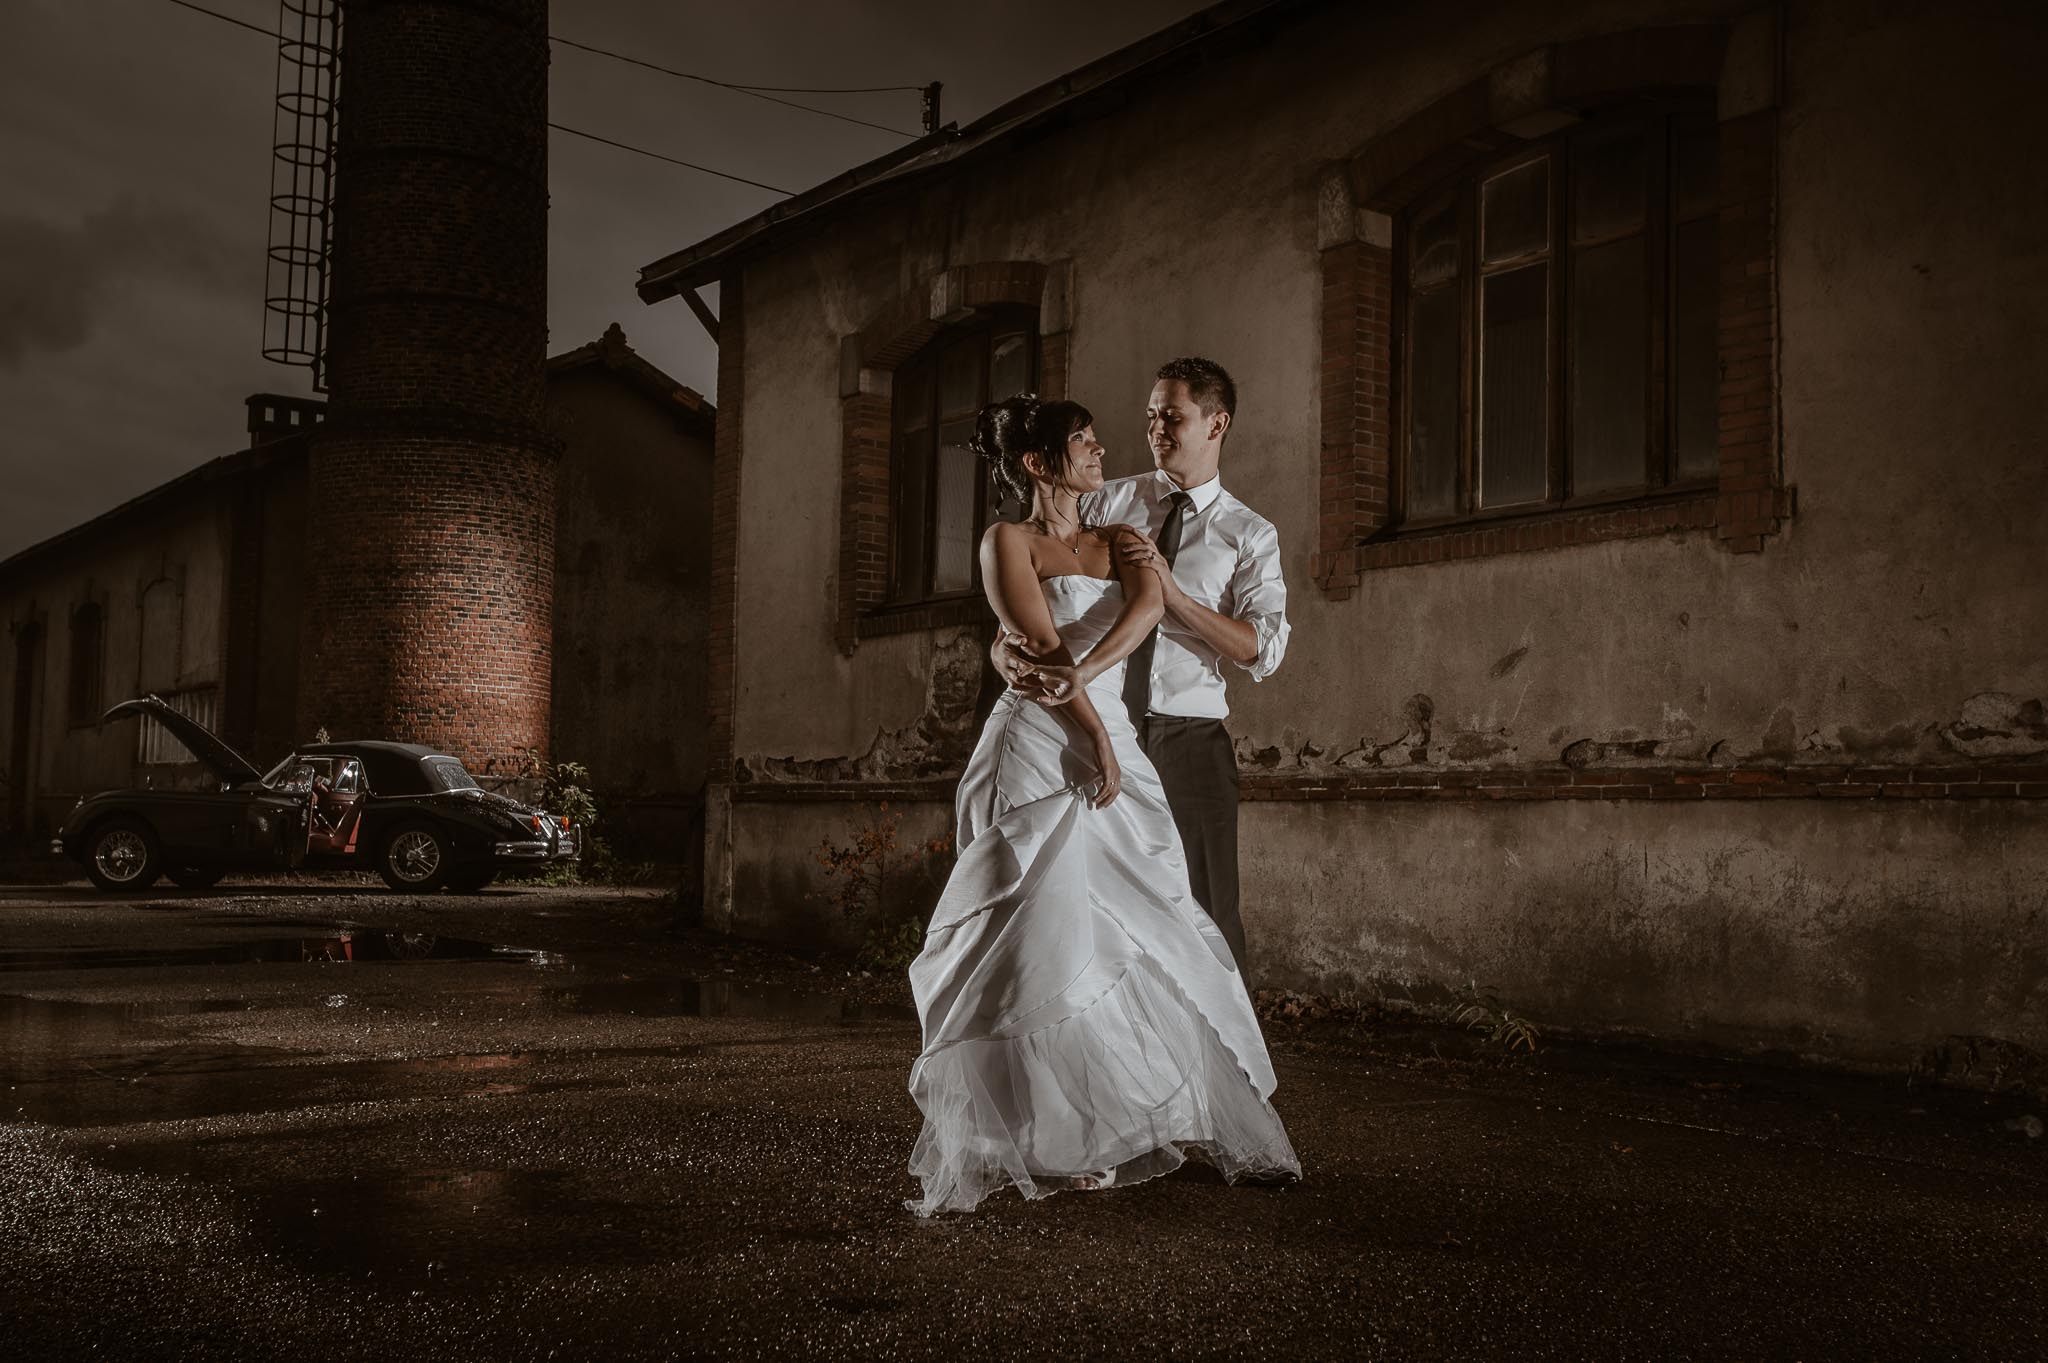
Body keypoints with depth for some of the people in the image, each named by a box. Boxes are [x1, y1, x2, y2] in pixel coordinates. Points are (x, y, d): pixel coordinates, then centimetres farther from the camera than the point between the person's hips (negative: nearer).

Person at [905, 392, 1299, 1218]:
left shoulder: (1116, 541, 18)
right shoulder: (1008, 541, 2)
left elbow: (1149, 604, -5)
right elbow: (1043, 648, -8)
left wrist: (1083, 670, -21)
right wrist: (1098, 741, -13)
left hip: (1115, 751, 6)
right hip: (1039, 754, -5)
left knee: (1134, 943, 4)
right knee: (1048, 946, -6)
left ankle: (1151, 1121, 13)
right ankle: (1048, 1146, 1)